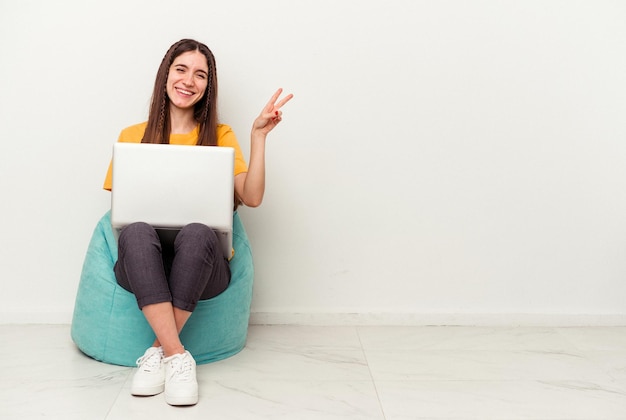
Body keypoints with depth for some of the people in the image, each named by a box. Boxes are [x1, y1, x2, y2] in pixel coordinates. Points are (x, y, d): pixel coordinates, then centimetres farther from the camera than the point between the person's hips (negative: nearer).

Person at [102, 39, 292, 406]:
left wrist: (259, 135, -7)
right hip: (143, 265, 1)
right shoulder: (133, 136, 13)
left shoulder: (221, 137, 12)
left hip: (200, 266, 0)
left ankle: (159, 352, -22)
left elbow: (252, 197, -2)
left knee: (196, 233, -35)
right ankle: (177, 356, -33)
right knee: (136, 232, -34)